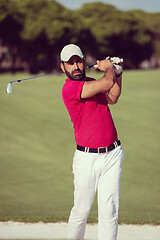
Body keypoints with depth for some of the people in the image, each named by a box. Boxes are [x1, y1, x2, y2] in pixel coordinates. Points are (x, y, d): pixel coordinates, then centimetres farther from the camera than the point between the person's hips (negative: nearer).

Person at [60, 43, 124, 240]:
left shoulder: (92, 83, 14)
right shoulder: (69, 89, -12)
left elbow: (112, 98, 31)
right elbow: (106, 84, -20)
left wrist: (117, 73, 17)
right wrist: (109, 68, 0)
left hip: (113, 154, 5)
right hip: (87, 157, -5)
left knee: (109, 211, 0)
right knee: (81, 210, 2)